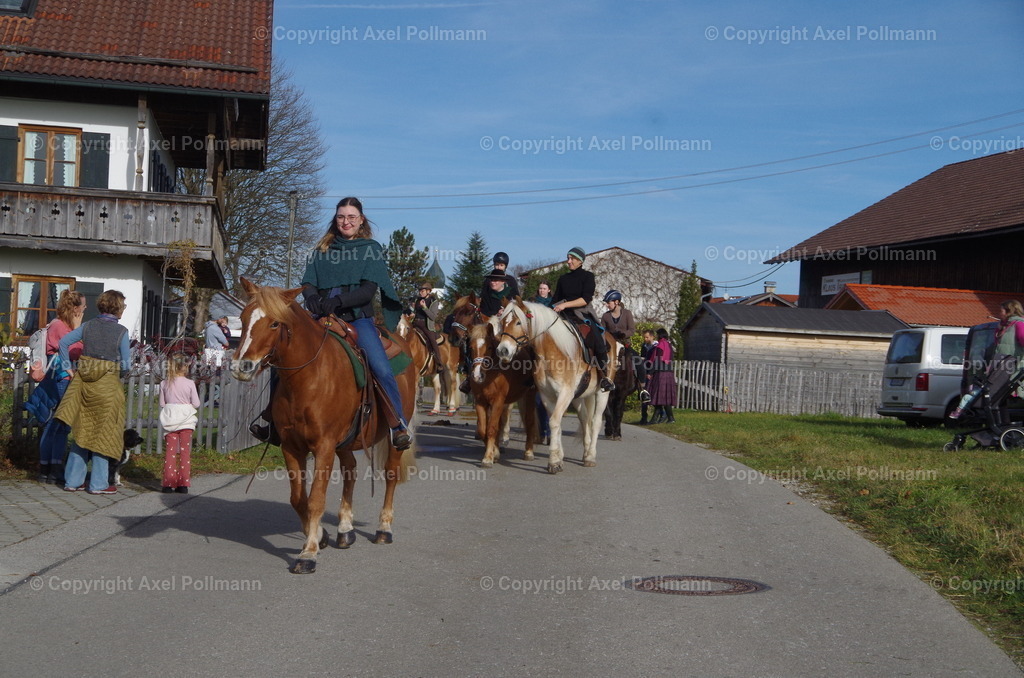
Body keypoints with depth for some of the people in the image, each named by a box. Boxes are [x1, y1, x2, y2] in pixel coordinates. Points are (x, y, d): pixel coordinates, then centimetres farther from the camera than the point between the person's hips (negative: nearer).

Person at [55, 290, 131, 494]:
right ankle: (98, 483, 9)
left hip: (83, 383, 5)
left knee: (82, 432, 15)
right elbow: (125, 364, -9)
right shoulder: (121, 331, -9)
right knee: (104, 434, 5)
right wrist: (119, 375, 11)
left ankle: (73, 480, 18)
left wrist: (69, 369, 9)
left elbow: (63, 342, 3)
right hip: (107, 385, -5)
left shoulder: (88, 326, 4)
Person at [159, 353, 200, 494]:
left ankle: (168, 483, 3)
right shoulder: (189, 383, -7)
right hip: (186, 420, -2)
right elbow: (196, 404, -4)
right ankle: (183, 484, 4)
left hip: (169, 420, 2)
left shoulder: (164, 383, -1)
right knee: (185, 452, 5)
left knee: (170, 452, 6)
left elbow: (162, 403, 3)